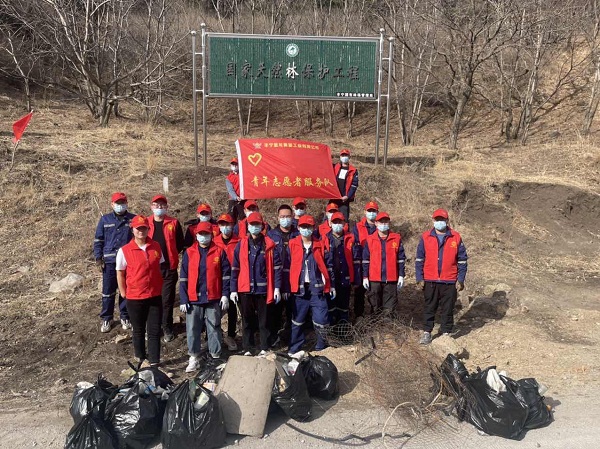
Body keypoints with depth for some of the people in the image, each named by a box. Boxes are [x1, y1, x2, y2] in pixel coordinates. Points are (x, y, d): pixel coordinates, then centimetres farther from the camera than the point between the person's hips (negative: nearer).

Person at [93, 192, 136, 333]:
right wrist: (98, 259, 0)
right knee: (108, 291, 5)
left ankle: (125, 317, 22)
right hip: (109, 262, 1)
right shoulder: (105, 220, 5)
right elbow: (98, 240, 7)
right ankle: (106, 319, 18)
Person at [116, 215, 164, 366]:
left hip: (155, 296, 2)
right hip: (134, 298, -2)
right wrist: (124, 293, 0)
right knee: (138, 330, 15)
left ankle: (154, 362, 13)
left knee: (154, 330, 4)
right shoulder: (124, 251, -9)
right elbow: (120, 273, -2)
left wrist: (160, 287, 9)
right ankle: (140, 357, 34)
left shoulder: (156, 247, 0)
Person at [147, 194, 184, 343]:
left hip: (169, 267, -1)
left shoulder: (174, 223, 3)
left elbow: (180, 244, 7)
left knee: (167, 299, 5)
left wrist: (170, 254, 1)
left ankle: (167, 328, 17)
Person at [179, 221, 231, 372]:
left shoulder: (219, 252, 2)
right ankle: (194, 358, 17)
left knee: (214, 328, 7)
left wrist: (225, 294, -5)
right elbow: (183, 278, 4)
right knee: (192, 329, 6)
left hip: (213, 298, -1)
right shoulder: (189, 253, 5)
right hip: (193, 299, 1)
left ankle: (216, 357, 18)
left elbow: (226, 274, 2)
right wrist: (183, 299, -2)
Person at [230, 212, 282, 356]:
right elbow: (235, 268, 5)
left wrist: (277, 287, -7)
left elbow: (276, 267, 0)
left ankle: (264, 349, 17)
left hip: (263, 289, -1)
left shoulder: (269, 244, 1)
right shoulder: (241, 244, 4)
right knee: (247, 321, 10)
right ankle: (247, 349, 19)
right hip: (245, 289, 1)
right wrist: (233, 289, 0)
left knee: (264, 320, 7)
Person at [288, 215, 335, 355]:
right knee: (297, 320, 8)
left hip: (317, 287, 0)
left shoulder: (320, 245, 6)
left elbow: (328, 266, 9)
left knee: (320, 319, -1)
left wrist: (332, 285, 7)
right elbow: (287, 266, 6)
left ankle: (321, 348, 16)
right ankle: (294, 349, 19)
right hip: (299, 288, 0)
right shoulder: (292, 244, 3)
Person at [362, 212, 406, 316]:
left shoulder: (396, 238, 3)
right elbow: (365, 260, 6)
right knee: (375, 307, 9)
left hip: (391, 279, 0)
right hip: (374, 279, 0)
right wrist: (365, 277, 2)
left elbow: (401, 259, 6)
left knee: (390, 308, 5)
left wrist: (401, 276, 3)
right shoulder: (370, 239, 3)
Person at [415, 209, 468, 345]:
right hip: (430, 281, 0)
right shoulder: (426, 237, 1)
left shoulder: (456, 237, 1)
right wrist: (419, 278, -3)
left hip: (449, 282, 0)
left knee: (447, 309, 8)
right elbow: (419, 259, 2)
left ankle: (446, 333, 21)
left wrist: (460, 279, -1)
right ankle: (427, 332, 20)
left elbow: (462, 260, 4)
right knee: (429, 308, 10)